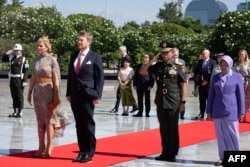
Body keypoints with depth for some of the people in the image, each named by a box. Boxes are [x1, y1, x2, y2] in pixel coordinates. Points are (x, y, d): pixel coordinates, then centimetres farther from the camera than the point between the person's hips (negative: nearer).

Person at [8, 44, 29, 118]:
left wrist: (25, 81, -15)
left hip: (19, 79, -6)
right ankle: (15, 111, 18)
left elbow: (26, 71, -10)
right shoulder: (12, 58, 11)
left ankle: (20, 112, 4)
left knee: (19, 96, -1)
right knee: (13, 96, 10)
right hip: (12, 79, 6)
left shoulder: (24, 59, -6)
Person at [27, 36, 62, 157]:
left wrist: (56, 95, -13)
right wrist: (29, 92, 10)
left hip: (48, 90, -5)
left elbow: (56, 79, -9)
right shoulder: (35, 60, 8)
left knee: (49, 119, -1)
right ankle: (41, 147, 13)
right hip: (37, 91, 5)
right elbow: (33, 78, 13)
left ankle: (49, 147, 5)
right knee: (40, 119, 8)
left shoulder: (52, 60, -8)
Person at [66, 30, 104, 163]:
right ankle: (82, 151, 14)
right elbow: (70, 75, 14)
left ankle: (89, 152, 9)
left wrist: (97, 96, -13)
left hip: (88, 95, -5)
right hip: (75, 95, 5)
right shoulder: (74, 56, 12)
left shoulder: (95, 57, -4)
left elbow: (100, 77, -7)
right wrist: (68, 93, 8)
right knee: (79, 125, 8)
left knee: (89, 125, 1)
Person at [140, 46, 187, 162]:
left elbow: (183, 85, -5)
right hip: (160, 102, 5)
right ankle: (165, 152, 19)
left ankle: (172, 154, 10)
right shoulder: (158, 66, 8)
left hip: (173, 103, -4)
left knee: (173, 129, 2)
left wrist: (183, 101, -10)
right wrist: (153, 60, 0)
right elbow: (142, 72, 8)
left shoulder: (178, 67, -4)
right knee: (163, 129, 10)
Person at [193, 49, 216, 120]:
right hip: (201, 84, 6)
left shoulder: (212, 62, -6)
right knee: (202, 100, 10)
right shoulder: (200, 62, 11)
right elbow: (197, 71, 15)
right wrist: (193, 74, -6)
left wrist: (207, 81, -14)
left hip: (209, 84, -5)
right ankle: (201, 115, 15)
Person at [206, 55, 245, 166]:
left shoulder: (237, 77, 0)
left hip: (231, 111, -3)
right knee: (220, 134, 6)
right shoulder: (215, 77, 8)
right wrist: (209, 111, 8)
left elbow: (240, 95, 1)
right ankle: (223, 157, 13)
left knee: (232, 134, 1)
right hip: (217, 111, 3)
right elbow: (211, 95, 10)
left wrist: (241, 111, -2)